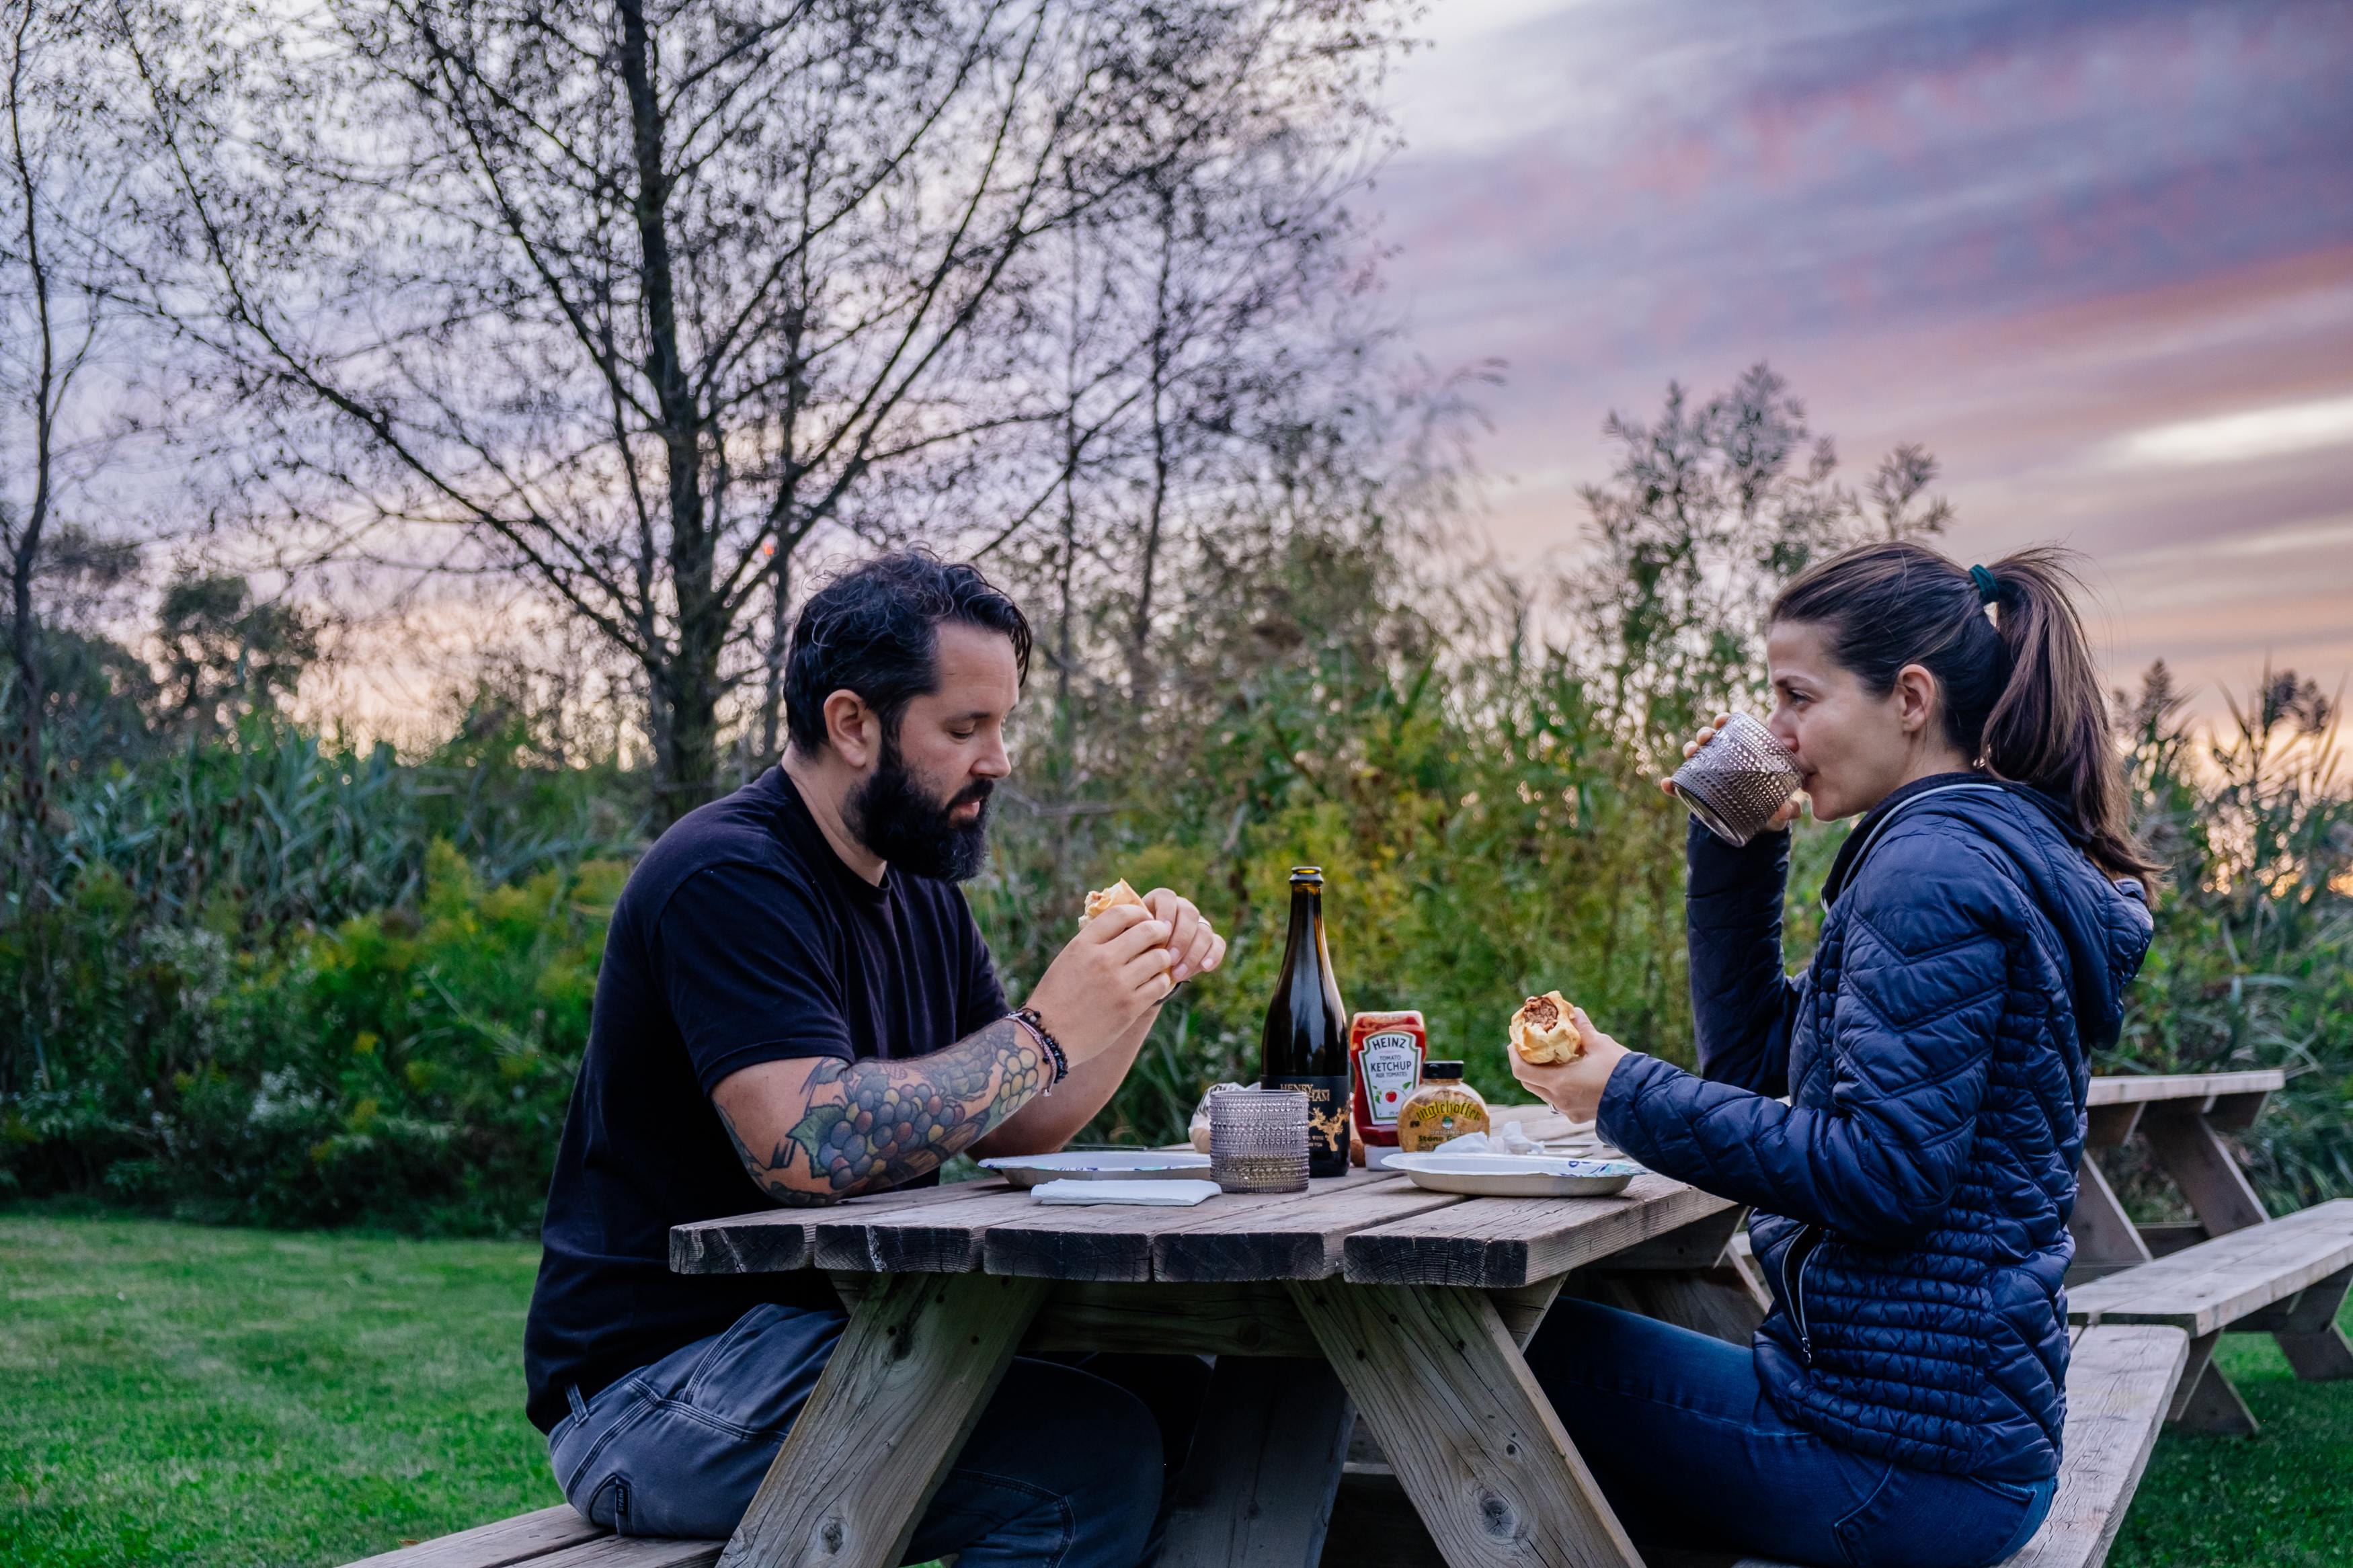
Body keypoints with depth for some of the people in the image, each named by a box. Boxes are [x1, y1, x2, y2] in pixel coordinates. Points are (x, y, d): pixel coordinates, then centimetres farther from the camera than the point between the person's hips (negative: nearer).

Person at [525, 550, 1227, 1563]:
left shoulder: (920, 893, 13)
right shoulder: (726, 880, -17)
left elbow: (1016, 1133, 14)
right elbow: (808, 1151, -30)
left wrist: (1139, 989, -1)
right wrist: (1045, 1034, -23)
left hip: (837, 1331, 9)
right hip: (656, 1381, -9)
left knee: (1183, 1390, -3)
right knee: (1091, 1457, -25)